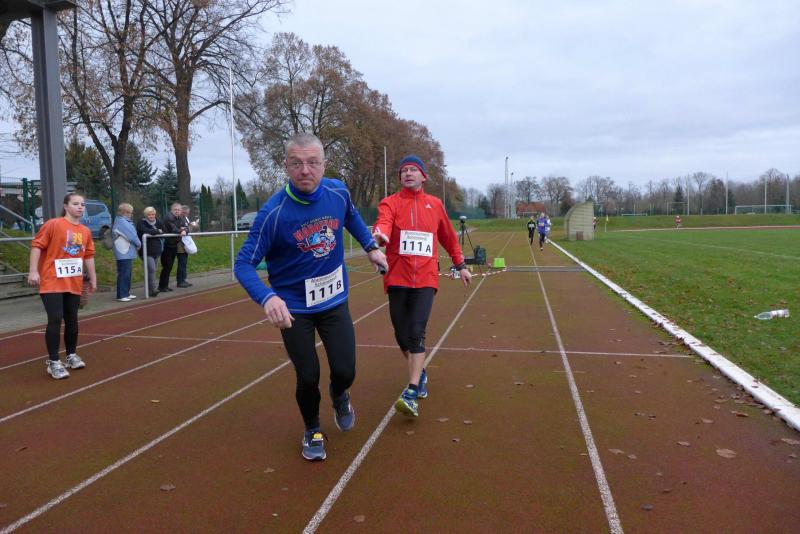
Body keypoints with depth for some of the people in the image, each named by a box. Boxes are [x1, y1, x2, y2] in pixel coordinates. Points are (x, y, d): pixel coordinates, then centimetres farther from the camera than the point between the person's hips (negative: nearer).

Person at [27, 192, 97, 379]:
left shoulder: (85, 231, 9)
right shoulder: (53, 225, -8)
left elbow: (88, 256, 17)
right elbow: (37, 246, -10)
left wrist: (93, 278, 19)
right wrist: (33, 271, -17)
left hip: (74, 284, 5)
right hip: (52, 282, -5)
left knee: (72, 320, 12)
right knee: (55, 320, -9)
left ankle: (71, 355, 28)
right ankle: (53, 362, 1)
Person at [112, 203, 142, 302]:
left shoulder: (125, 221, 17)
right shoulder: (121, 222, -16)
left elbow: (132, 233, 14)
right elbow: (131, 235, -18)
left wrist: (137, 243, 0)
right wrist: (139, 244, -3)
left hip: (127, 253, 10)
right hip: (123, 253, -10)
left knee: (127, 274, 15)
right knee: (123, 274, -7)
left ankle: (126, 293, 23)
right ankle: (121, 296, -4)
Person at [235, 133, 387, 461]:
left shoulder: (338, 192, -11)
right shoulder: (273, 212, -23)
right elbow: (244, 264, -20)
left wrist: (371, 247, 13)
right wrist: (267, 298, -38)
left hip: (334, 301, 3)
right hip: (294, 308, -3)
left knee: (345, 371, -1)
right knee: (308, 378, 3)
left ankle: (339, 394, 40)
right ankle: (312, 431, 35)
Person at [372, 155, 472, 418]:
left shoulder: (435, 204, 10)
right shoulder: (390, 202, 2)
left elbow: (449, 237, 22)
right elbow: (383, 222, -21)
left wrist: (460, 265, 26)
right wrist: (379, 234, -44)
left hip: (426, 278, 0)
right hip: (398, 278, 0)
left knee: (416, 332, -13)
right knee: (402, 335, 7)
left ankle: (411, 393, -12)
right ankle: (420, 373, 34)